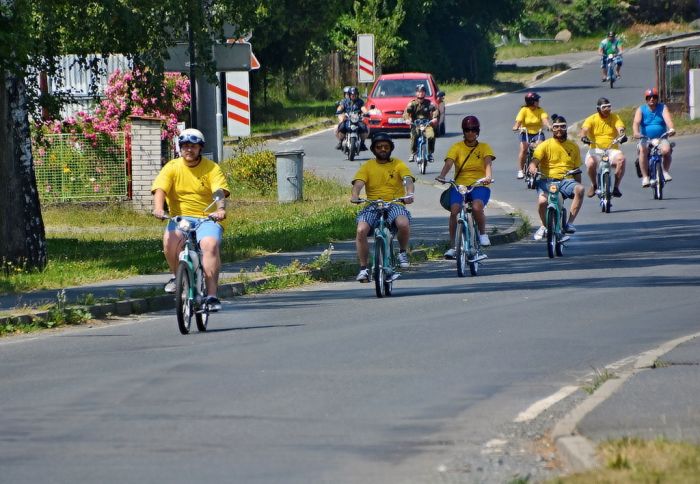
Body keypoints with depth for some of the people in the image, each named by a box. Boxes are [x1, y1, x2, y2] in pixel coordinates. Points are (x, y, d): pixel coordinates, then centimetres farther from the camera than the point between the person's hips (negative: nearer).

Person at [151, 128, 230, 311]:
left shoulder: (211, 168, 1)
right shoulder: (172, 167, 4)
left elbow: (220, 191, -13)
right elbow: (160, 189, -9)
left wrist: (221, 209, -34)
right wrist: (158, 208, -30)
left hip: (207, 219, -1)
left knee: (210, 244, -30)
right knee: (170, 239, -31)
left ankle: (212, 295, -28)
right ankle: (177, 275, -2)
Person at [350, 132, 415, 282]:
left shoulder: (398, 164, 10)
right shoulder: (367, 166, 11)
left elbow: (408, 179, -6)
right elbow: (358, 183, -3)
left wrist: (409, 193, -28)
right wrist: (355, 196, -27)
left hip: (395, 205, -1)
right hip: (373, 206, 1)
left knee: (404, 224, -34)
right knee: (361, 230, -28)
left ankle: (402, 252, -3)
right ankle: (363, 268, -12)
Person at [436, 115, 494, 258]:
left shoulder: (484, 147, 9)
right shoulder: (457, 147, 8)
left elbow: (488, 163, -9)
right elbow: (449, 163, -8)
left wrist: (488, 176, -31)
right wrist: (442, 175, -29)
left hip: (479, 186, -1)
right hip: (459, 185, 1)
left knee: (477, 207, -32)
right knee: (454, 209, -26)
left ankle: (483, 234, -5)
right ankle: (453, 246, -15)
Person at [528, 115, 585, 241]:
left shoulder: (573, 147, 13)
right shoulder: (545, 145, 3)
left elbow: (576, 170, 19)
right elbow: (534, 162, -9)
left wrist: (577, 189, 11)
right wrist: (533, 169, -32)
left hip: (566, 180, 2)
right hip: (547, 179, -2)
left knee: (580, 189, -32)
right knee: (542, 201, -32)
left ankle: (569, 223, -23)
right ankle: (544, 226, 2)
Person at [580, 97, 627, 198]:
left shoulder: (614, 118, 8)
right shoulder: (592, 119, 5)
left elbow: (620, 128, -8)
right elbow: (585, 129, -10)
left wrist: (622, 135, -32)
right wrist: (583, 137, -34)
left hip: (612, 150, 1)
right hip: (596, 150, -1)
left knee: (621, 158, -32)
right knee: (590, 163, -33)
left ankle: (616, 187, -16)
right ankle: (594, 185, -2)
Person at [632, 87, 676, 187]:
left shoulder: (662, 108, 4)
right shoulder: (641, 110, 4)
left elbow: (667, 119, -15)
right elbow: (636, 122, -13)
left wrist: (671, 129, -37)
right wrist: (636, 133, -36)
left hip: (661, 139, 0)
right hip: (646, 139, 0)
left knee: (666, 150, -32)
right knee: (642, 150, -34)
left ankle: (666, 171, -5)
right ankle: (645, 177, -26)